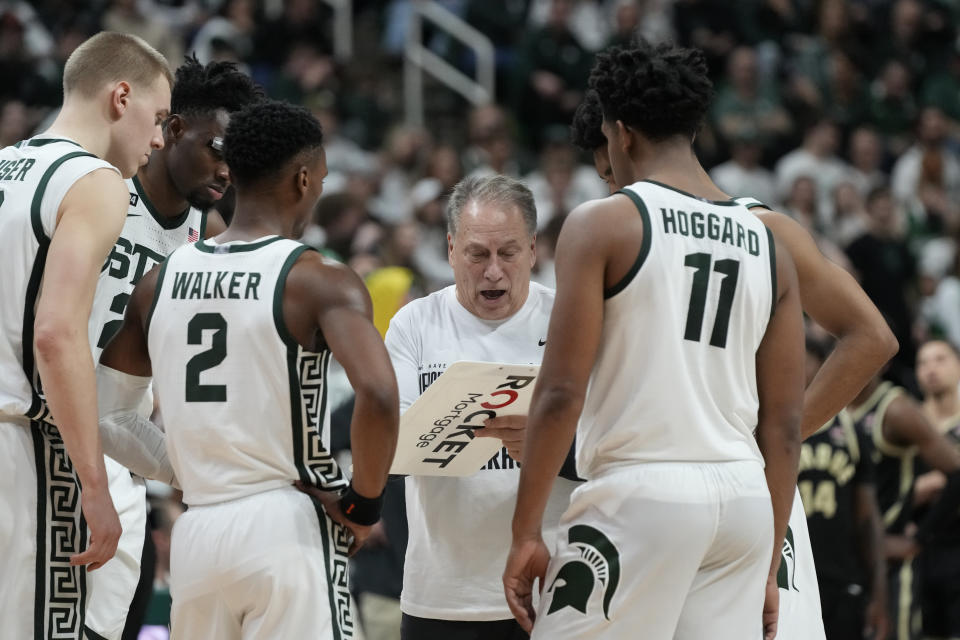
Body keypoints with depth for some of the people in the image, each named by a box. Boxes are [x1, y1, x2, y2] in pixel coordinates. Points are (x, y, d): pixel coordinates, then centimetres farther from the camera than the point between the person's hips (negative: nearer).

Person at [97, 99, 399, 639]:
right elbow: (378, 394, -23)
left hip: (196, 534, 6)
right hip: (289, 528, -5)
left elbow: (104, 412, 13)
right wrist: (363, 506, -9)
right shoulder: (320, 282, -8)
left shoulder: (162, 281, 9)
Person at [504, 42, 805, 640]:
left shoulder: (603, 224, -3)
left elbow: (562, 393, -9)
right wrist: (769, 564, 19)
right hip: (744, 495, 6)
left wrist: (526, 532, -4)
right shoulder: (767, 243, 13)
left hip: (639, 492, -5)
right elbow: (784, 425, 13)